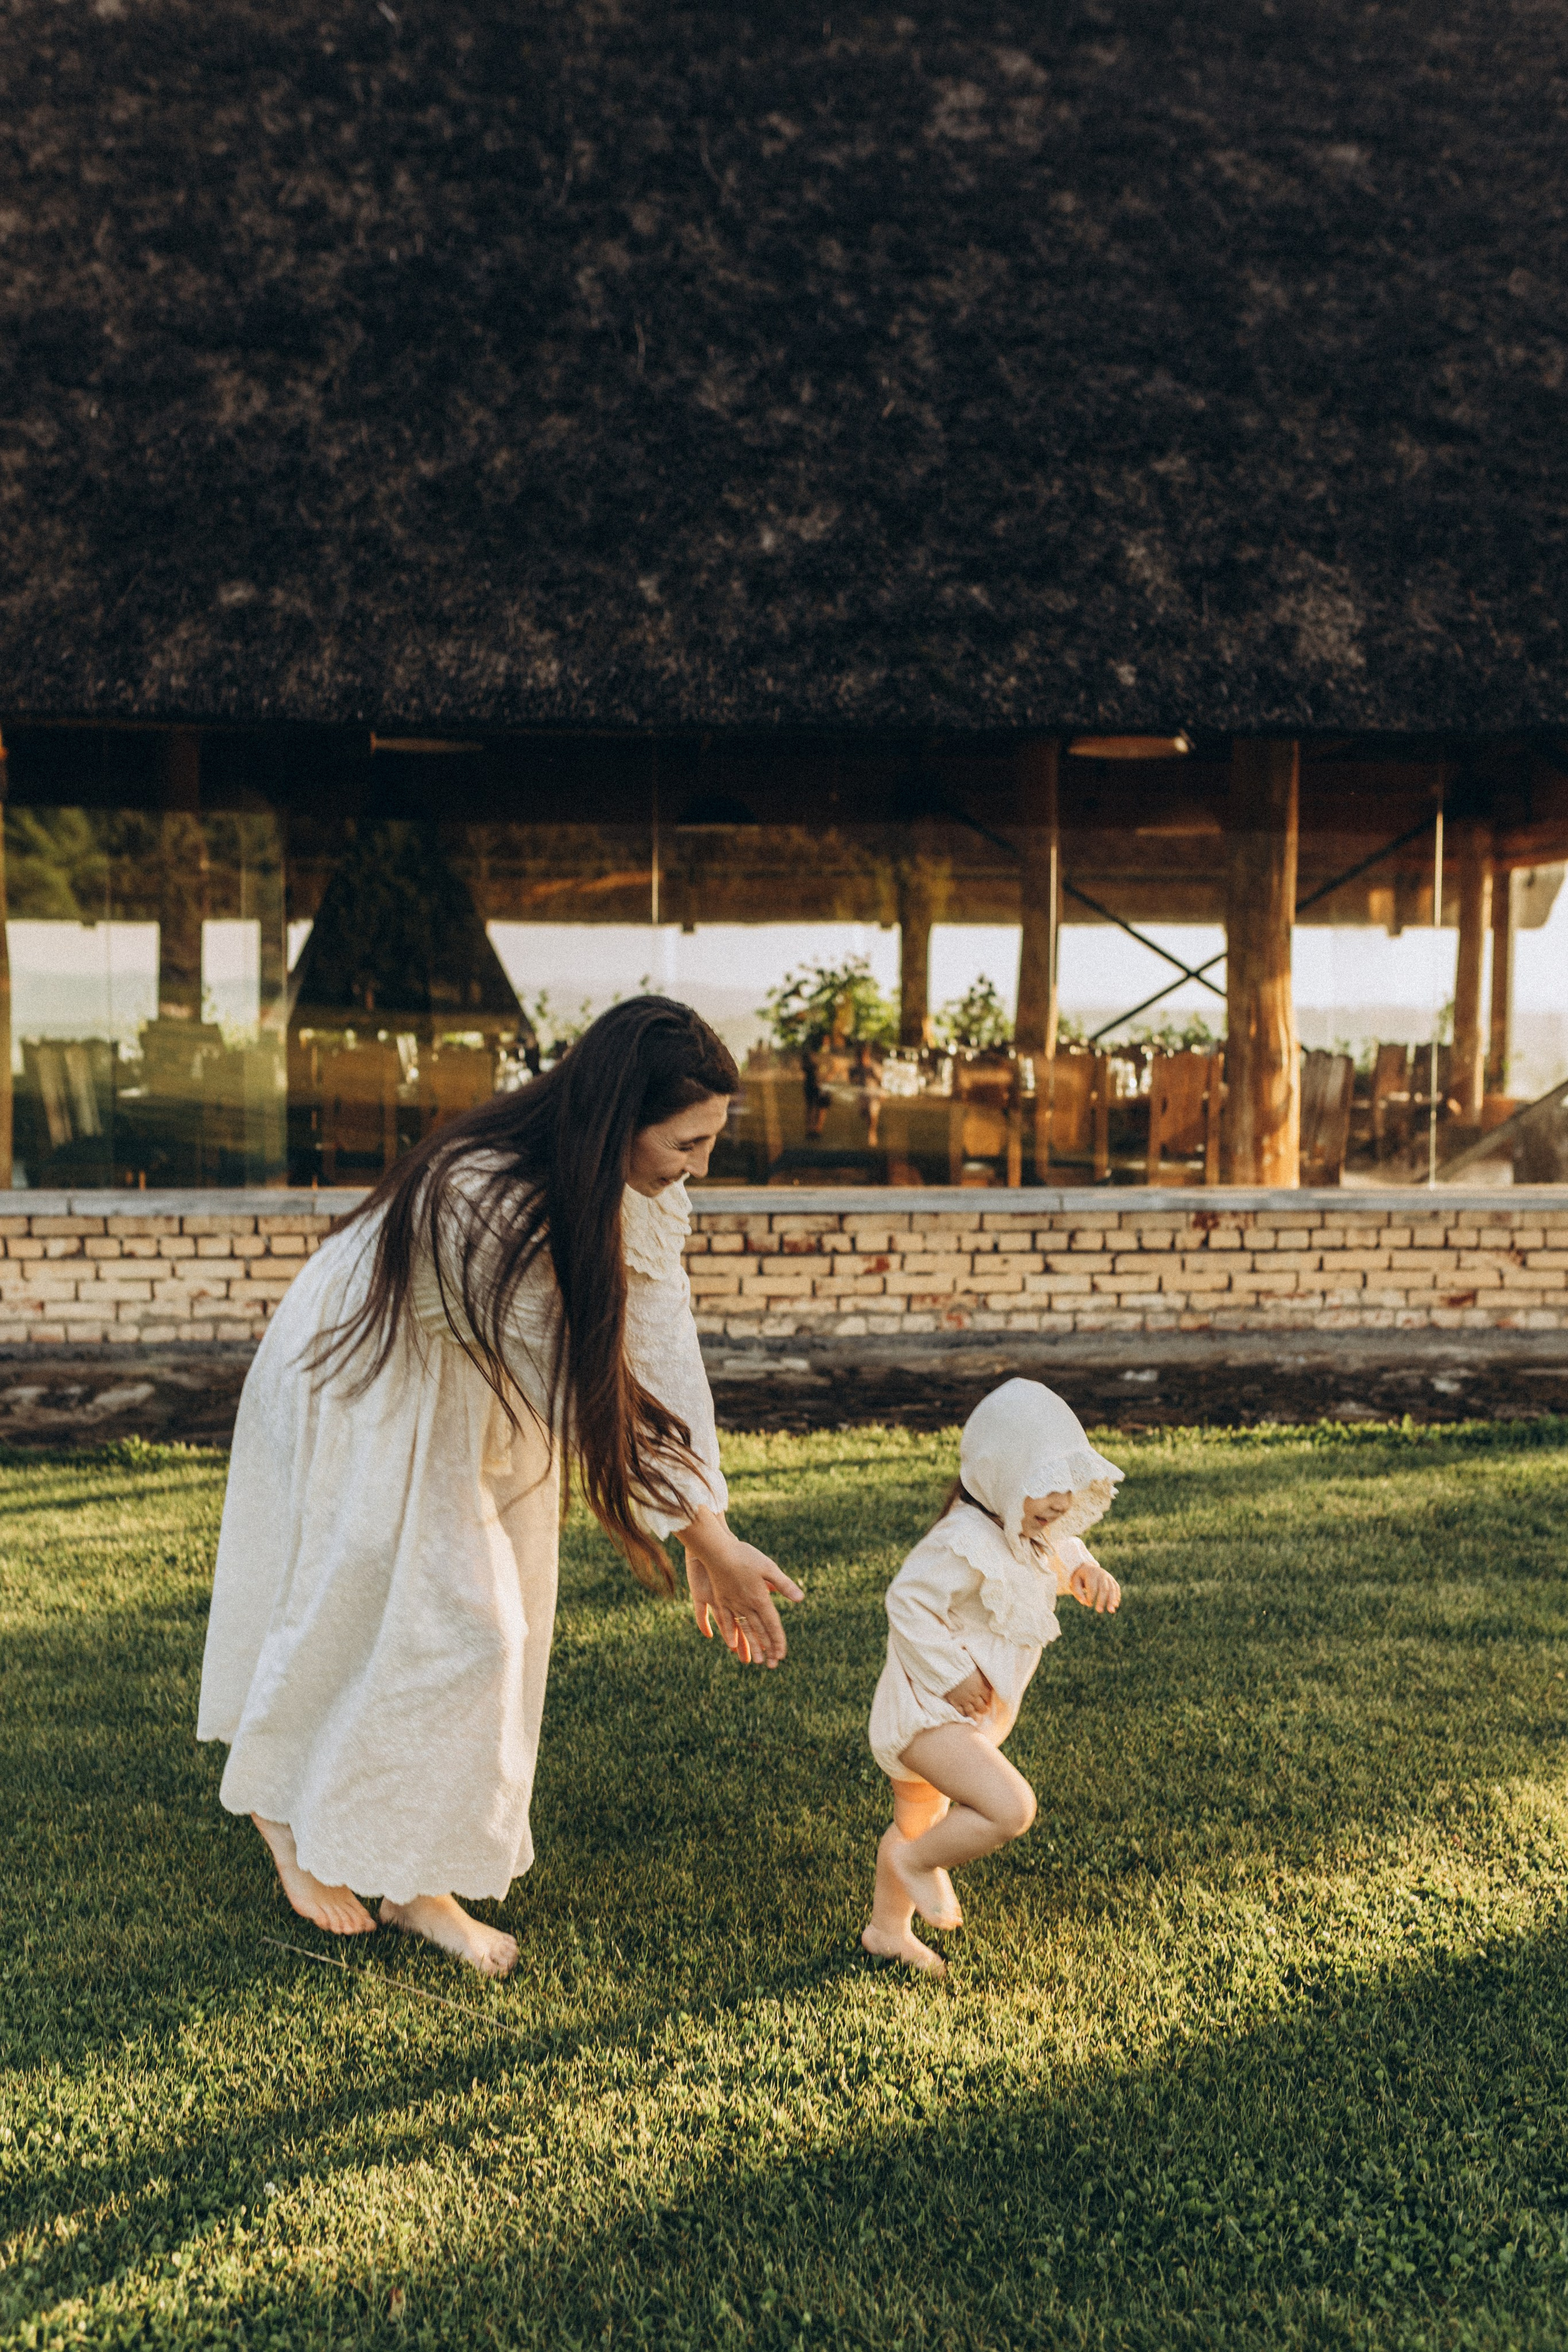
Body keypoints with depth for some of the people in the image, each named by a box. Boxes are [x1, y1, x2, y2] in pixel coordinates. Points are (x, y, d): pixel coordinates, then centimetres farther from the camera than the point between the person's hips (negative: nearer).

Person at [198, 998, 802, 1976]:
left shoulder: (641, 1184, -18)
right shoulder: (487, 1202, -41)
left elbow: (660, 1353, -22)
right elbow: (586, 1395, -35)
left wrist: (709, 1527, -28)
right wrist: (707, 1539, -29)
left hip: (475, 1406, 8)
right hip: (366, 1391, -7)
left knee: (486, 1626, 9)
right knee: (359, 1615, 3)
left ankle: (417, 1879, 23)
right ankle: (288, 1815, 32)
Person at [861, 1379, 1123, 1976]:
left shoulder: (1032, 1534, 4)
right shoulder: (968, 1544, -28)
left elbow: (1061, 1551, 24)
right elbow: (907, 1599, -28)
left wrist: (1085, 1572, 1)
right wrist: (951, 1673, -26)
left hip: (956, 1709, 11)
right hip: (927, 1710, -11)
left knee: (921, 1820, 27)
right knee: (1010, 1808, -25)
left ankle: (888, 1930, 48)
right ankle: (916, 1863, 1)